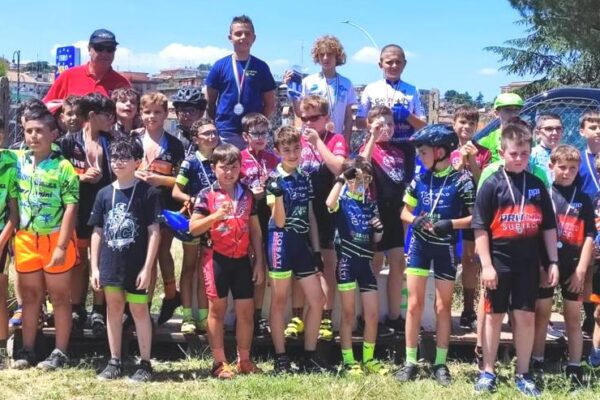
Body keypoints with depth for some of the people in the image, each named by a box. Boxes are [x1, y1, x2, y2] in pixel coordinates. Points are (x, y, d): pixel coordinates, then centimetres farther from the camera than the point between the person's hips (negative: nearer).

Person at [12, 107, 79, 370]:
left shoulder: (63, 167, -10)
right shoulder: (19, 161, 3)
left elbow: (71, 208, -12)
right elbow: (13, 200, 10)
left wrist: (61, 246, -17)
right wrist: (13, 236, 5)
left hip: (55, 239, -4)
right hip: (26, 239, 4)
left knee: (60, 297, 7)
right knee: (30, 296, 14)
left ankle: (60, 352, 14)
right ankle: (27, 349, 23)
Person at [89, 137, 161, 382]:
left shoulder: (148, 192, -6)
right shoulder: (104, 194, 6)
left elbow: (154, 232, -8)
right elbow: (97, 232, 9)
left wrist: (147, 268, -12)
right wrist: (94, 267, 5)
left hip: (137, 265, -4)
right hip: (110, 264, 4)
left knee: (139, 310, 4)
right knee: (114, 309, 12)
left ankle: (145, 364, 13)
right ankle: (115, 362, 23)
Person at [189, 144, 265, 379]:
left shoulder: (247, 195, 7)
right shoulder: (207, 195, -4)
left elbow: (255, 230, 10)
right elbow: (193, 228, -9)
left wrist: (259, 262, 7)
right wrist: (215, 215, -23)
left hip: (242, 259, 3)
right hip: (216, 258, -3)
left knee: (246, 310, 6)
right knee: (217, 309, 5)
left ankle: (244, 360, 19)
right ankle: (219, 363, 12)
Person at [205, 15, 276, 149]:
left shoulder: (261, 67, 7)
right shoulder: (220, 66, 5)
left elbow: (270, 105, 10)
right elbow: (210, 103, 9)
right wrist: (214, 128, 1)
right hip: (224, 134, -1)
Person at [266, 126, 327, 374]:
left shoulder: (305, 178, 10)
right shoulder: (274, 180, -8)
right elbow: (279, 221, -14)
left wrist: (317, 249, 11)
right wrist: (277, 194, -29)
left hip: (303, 243, 6)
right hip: (282, 243, -6)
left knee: (317, 300, 6)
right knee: (279, 302, 3)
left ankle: (310, 356, 17)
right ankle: (281, 358, 11)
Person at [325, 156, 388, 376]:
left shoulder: (371, 205, 12)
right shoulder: (342, 200, -2)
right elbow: (329, 204, -29)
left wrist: (379, 229, -5)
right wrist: (340, 179, -23)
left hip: (366, 261, 5)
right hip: (347, 260, -5)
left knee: (373, 313, 5)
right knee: (348, 313, 3)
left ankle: (368, 359, 20)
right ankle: (348, 360, 12)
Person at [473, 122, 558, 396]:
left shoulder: (537, 185, 5)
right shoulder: (492, 184, -5)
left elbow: (549, 226, 9)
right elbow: (480, 228, -7)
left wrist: (553, 262, 5)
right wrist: (486, 264, -12)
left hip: (528, 263, 3)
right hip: (499, 262, -3)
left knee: (526, 316, 7)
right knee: (494, 315, 7)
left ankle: (523, 374, 18)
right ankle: (488, 372, 17)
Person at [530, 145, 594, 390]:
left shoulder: (583, 200, 5)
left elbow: (589, 236, 2)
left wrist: (581, 269, -6)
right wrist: (538, 264, -6)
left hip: (572, 266, 1)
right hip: (544, 264, -1)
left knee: (573, 318, 7)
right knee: (541, 314, 7)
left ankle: (575, 369, 14)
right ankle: (537, 364, 17)